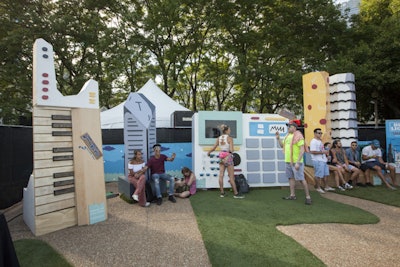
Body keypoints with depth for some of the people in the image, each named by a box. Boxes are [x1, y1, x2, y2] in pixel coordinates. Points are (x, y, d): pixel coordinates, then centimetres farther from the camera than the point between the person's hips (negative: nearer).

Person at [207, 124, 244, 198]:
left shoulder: (218, 138, 4)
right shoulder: (229, 138, -11)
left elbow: (213, 148, 4)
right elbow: (231, 150, -19)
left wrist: (208, 152, 19)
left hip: (221, 156, 5)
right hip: (228, 156, -5)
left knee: (221, 175, 7)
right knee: (231, 176, 1)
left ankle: (222, 192, 14)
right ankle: (236, 193, 9)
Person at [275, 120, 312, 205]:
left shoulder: (298, 136, -12)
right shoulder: (287, 136, 14)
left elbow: (302, 150, -17)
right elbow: (282, 145, 24)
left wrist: (298, 162, -23)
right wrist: (278, 138, 7)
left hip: (296, 162, -8)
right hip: (288, 161, 8)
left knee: (301, 179, -6)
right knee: (291, 177, 13)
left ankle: (308, 197, 3)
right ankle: (292, 195, 22)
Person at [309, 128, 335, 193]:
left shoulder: (320, 141, 18)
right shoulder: (313, 141, -14)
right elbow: (312, 152, -23)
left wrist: (326, 152, 10)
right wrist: (323, 152, -19)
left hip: (323, 160, 10)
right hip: (318, 161, -10)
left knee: (325, 174, 16)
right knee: (318, 175, -3)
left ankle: (326, 187, 27)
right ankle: (318, 188, 8)